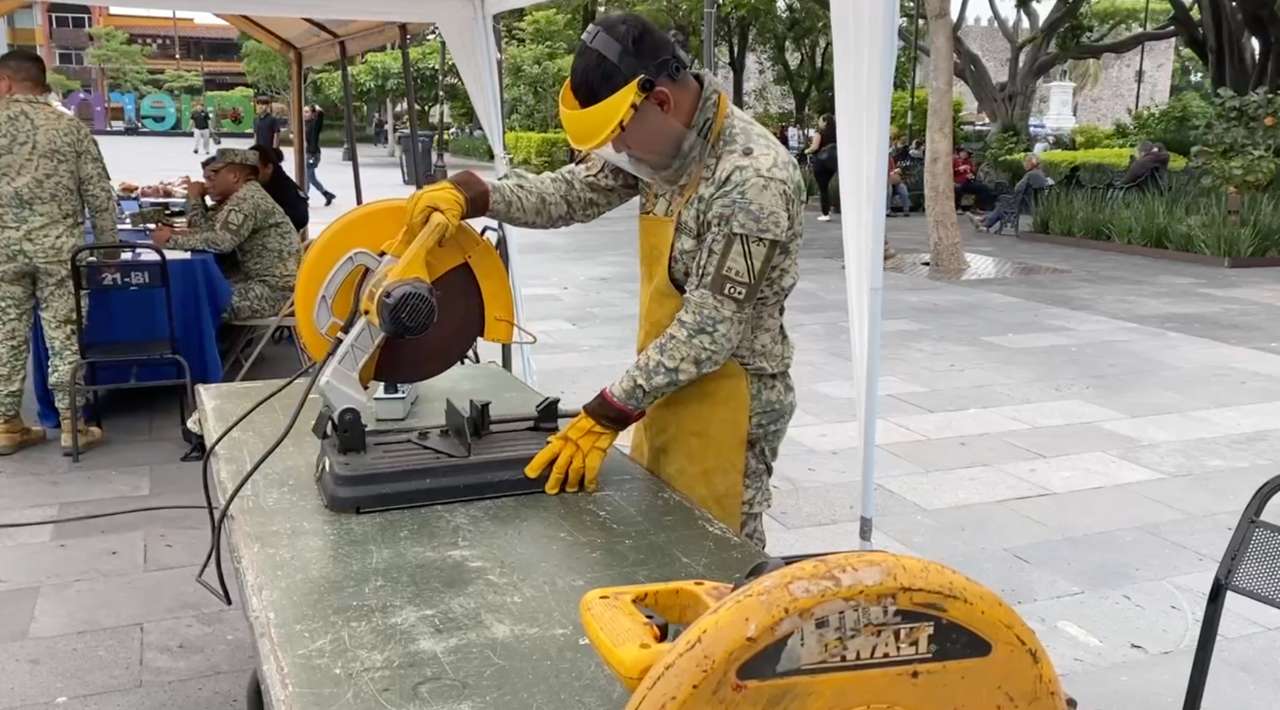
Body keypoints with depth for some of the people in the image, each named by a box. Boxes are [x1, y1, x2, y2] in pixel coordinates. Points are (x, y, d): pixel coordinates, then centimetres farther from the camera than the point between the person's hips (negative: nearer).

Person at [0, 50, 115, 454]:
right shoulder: (70, 127, 1)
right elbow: (99, 194, 0)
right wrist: (108, 245, 8)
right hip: (59, 246, 0)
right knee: (64, 334, 3)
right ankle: (71, 425, 7)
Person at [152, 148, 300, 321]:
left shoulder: (247, 197, -16)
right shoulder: (238, 198, 16)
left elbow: (219, 241, -26)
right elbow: (208, 231, 14)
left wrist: (171, 240, -17)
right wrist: (195, 198, 5)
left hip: (275, 290, -10)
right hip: (262, 281, 10)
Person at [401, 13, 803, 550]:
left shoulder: (754, 176, -25)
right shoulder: (664, 138, 2)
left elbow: (712, 329, -25)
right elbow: (573, 192, 7)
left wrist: (606, 414, -24)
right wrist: (474, 196, -10)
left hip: (724, 402, -8)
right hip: (667, 389, 8)